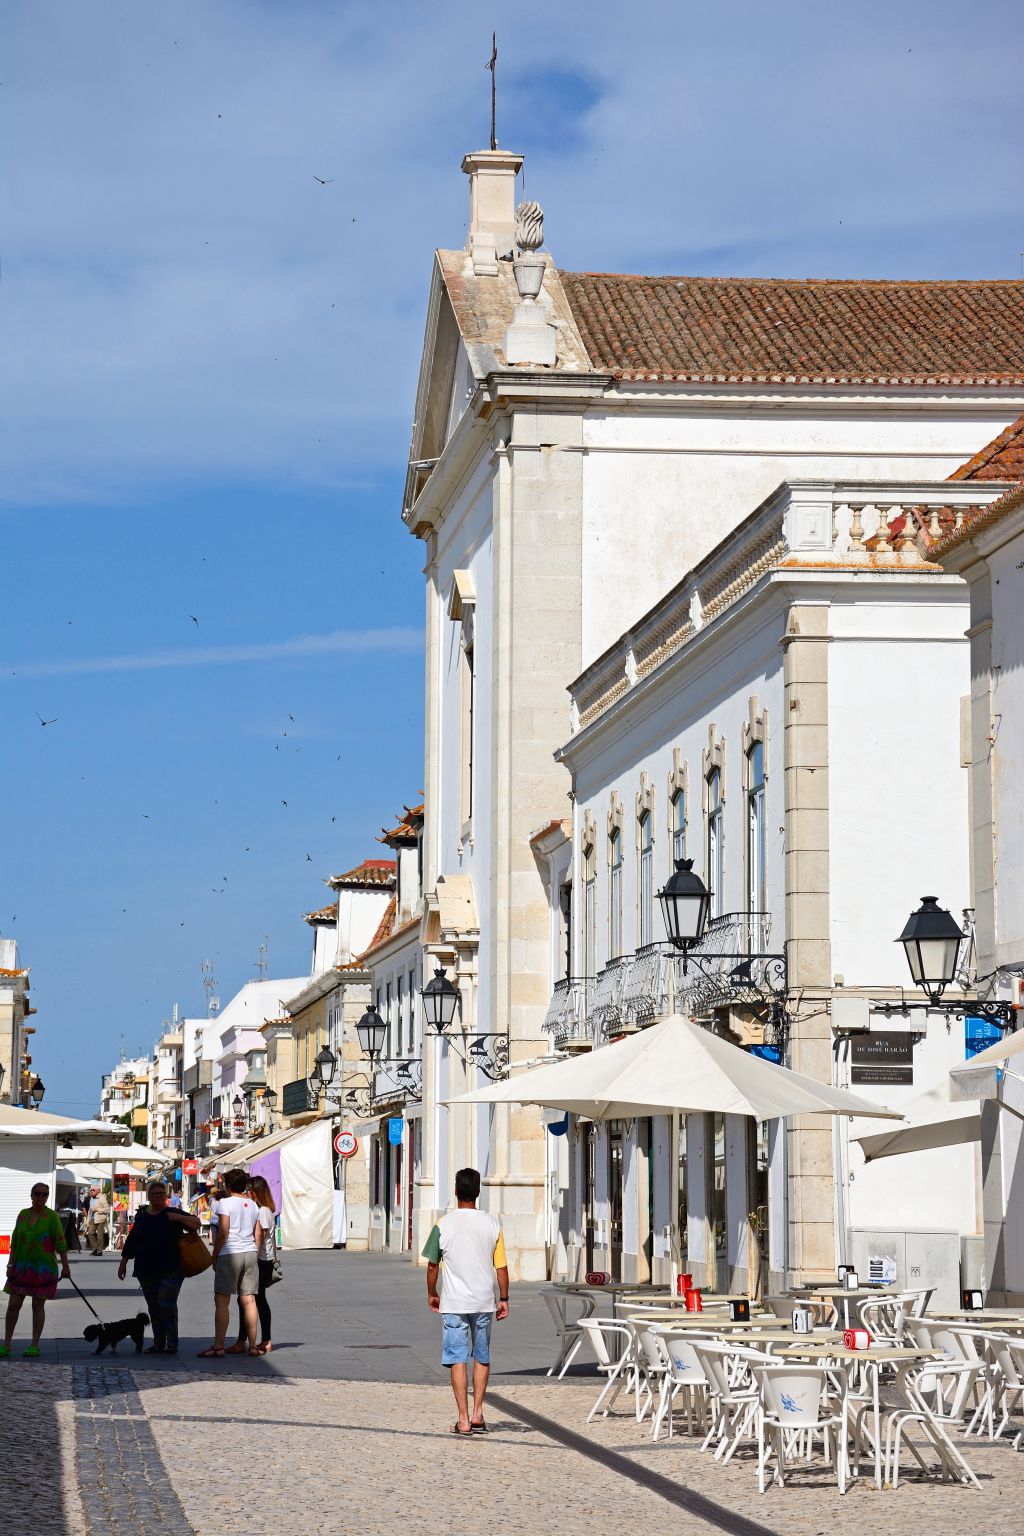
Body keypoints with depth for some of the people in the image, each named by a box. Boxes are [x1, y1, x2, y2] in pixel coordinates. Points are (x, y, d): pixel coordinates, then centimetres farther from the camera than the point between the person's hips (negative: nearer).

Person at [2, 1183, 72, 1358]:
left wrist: (65, 1267, -10)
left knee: (38, 1305, 2)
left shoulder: (52, 1217, -6)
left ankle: (35, 1345, 9)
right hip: (22, 1268, 4)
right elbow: (15, 1242, 10)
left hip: (44, 1269, -4)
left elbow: (60, 1244, -7)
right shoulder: (23, 1215, 6)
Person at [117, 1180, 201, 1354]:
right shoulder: (141, 1217, 14)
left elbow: (196, 1223, -5)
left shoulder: (173, 1214, 2)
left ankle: (172, 1344, -7)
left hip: (170, 1269, -4)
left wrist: (177, 1217, -17)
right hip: (146, 1271, 4)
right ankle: (158, 1343, 11)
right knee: (153, 1307, 5)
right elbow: (131, 1240, 19)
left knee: (166, 1304, -12)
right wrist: (123, 1262, 16)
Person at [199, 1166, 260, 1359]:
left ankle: (218, 1346, -8)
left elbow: (223, 1233, -11)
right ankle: (252, 1345, 5)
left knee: (221, 1300, -4)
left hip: (230, 1255, -6)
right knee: (248, 1299, 6)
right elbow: (257, 1235, 13)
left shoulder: (225, 1204, -6)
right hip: (250, 1254, 6)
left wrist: (214, 1256, -2)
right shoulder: (253, 1205, 13)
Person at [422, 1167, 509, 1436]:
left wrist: (432, 1294, 17)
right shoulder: (492, 1223, -1)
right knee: (482, 1357, 16)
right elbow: (501, 1266, 1)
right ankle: (478, 1414, 15)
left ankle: (463, 1420, -3)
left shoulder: (444, 1225, -6)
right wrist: (504, 1299, 12)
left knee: (458, 1359, 1)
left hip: (454, 1303, -2)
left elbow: (432, 1265, 1)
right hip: (484, 1302, 2)